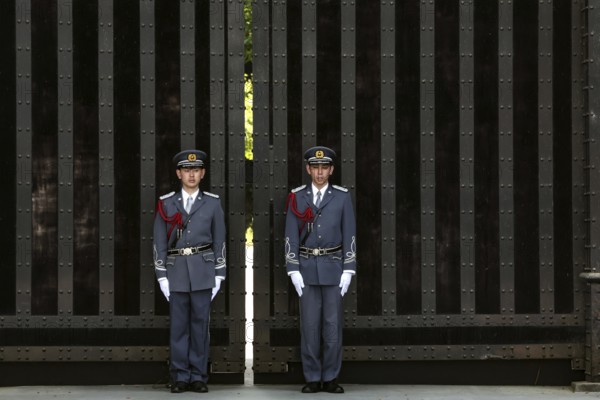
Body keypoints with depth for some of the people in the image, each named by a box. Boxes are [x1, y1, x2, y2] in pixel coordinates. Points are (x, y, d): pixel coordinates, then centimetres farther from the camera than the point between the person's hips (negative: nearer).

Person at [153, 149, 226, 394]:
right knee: (179, 325, 2)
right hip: (176, 270, 0)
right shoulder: (166, 204, 4)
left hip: (203, 270, 0)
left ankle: (198, 376, 8)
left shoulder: (212, 203, 5)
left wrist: (218, 275, 1)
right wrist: (161, 275, -1)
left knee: (200, 323, 2)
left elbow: (219, 241, 6)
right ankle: (180, 376, 8)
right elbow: (159, 242, 4)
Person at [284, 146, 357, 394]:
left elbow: (349, 236, 0)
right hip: (306, 267, 0)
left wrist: (348, 271, -6)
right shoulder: (297, 198, 1)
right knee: (309, 324, 0)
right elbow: (291, 236, 0)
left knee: (333, 324, 0)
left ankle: (330, 378, 8)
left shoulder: (342, 197, 0)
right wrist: (293, 271, -7)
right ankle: (312, 378, 7)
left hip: (333, 267, 0)